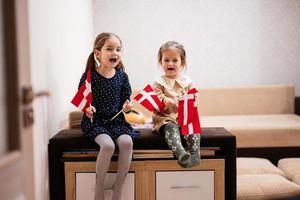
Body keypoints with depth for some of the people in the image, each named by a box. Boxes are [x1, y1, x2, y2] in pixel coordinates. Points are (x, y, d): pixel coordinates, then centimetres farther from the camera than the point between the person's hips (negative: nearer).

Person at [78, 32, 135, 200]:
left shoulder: (122, 76, 5)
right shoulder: (89, 76, -5)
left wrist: (127, 106, -8)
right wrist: (87, 108, -18)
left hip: (117, 120, 3)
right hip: (95, 121, -3)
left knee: (126, 142, -27)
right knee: (108, 145, -31)